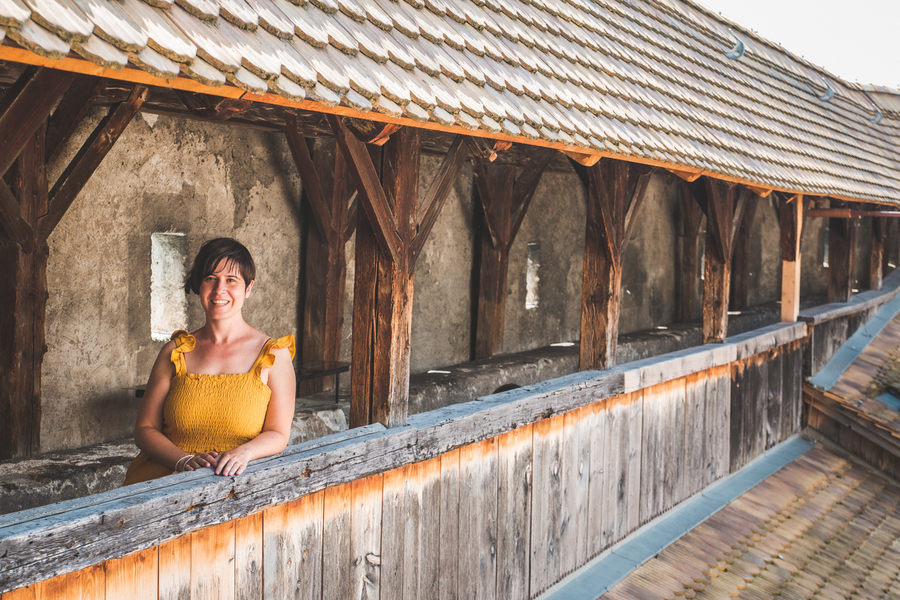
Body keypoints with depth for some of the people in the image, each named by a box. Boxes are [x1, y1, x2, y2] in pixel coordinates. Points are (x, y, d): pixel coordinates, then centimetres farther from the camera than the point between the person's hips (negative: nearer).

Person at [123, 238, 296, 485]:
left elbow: (278, 434, 3)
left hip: (237, 482, -3)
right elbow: (145, 428, 8)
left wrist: (244, 452, -19)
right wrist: (185, 461, -11)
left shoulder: (274, 354, 5)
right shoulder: (176, 351, 11)